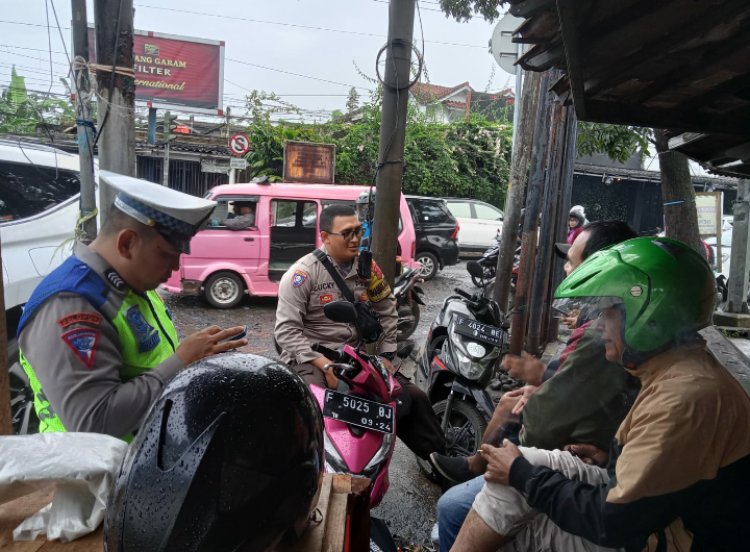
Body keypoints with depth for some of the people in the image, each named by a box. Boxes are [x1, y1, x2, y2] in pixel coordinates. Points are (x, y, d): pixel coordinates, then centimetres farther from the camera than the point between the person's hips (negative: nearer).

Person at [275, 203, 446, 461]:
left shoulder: (367, 268, 5)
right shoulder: (302, 273, -11)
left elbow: (387, 311, 15)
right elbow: (286, 329, -15)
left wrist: (386, 355, 6)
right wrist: (325, 365, -23)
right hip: (311, 358, -5)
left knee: (412, 397, -1)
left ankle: (440, 457, 19)